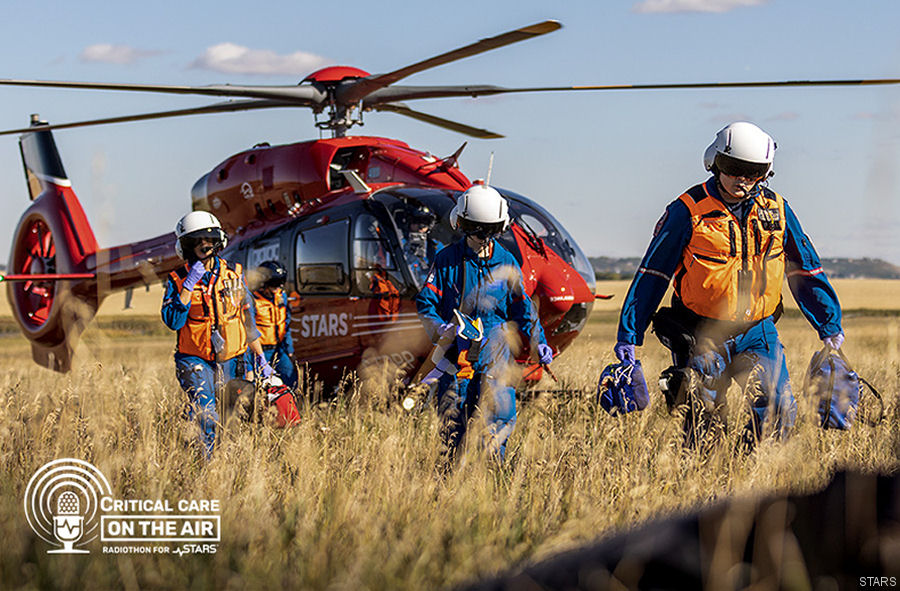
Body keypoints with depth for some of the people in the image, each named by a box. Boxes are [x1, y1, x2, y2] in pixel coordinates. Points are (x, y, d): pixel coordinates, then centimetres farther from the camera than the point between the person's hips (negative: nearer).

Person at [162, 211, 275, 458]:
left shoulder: (233, 274, 6)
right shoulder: (178, 280, -1)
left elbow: (248, 320, 13)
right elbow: (173, 321, -15)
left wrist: (261, 359, 12)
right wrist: (189, 285, -19)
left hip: (231, 361, 3)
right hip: (194, 360, -3)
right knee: (208, 418, -20)